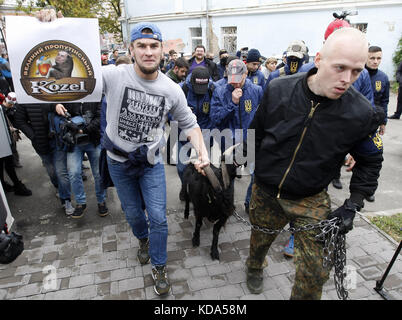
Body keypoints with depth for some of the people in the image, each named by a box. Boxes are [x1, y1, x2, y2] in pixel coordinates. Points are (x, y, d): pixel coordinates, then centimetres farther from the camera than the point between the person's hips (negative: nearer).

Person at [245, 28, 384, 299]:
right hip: (265, 192, 2)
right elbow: (256, 134, 1)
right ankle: (254, 267, 59)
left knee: (315, 271, 0)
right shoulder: (279, 90, -14)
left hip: (311, 200, -1)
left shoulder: (362, 113, -16)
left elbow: (370, 162, 0)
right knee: (259, 239, 24)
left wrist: (352, 205, -7)